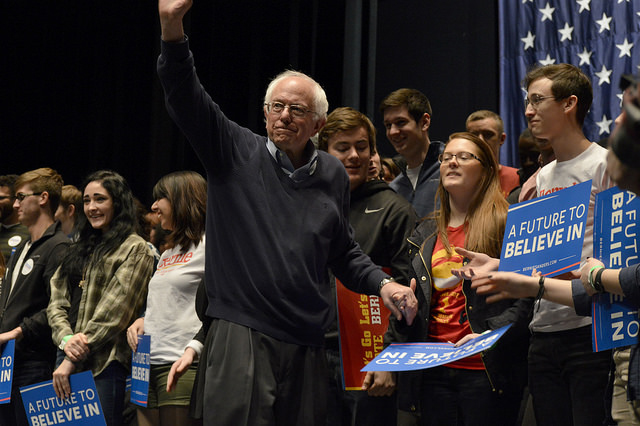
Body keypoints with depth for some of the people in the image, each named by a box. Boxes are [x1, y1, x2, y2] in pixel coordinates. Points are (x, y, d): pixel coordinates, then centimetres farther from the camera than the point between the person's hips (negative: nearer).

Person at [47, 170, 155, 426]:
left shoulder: (135, 249, -2)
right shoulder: (81, 249, 21)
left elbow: (114, 310, -10)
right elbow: (56, 301, 13)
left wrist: (72, 360, -12)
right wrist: (66, 338, -8)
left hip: (107, 364, -6)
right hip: (73, 365, 6)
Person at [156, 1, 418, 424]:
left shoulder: (333, 175, 13)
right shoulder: (236, 154, 3)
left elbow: (344, 252, 22)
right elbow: (186, 97, -10)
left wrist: (383, 283, 4)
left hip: (306, 343, 3)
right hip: (242, 337, -3)